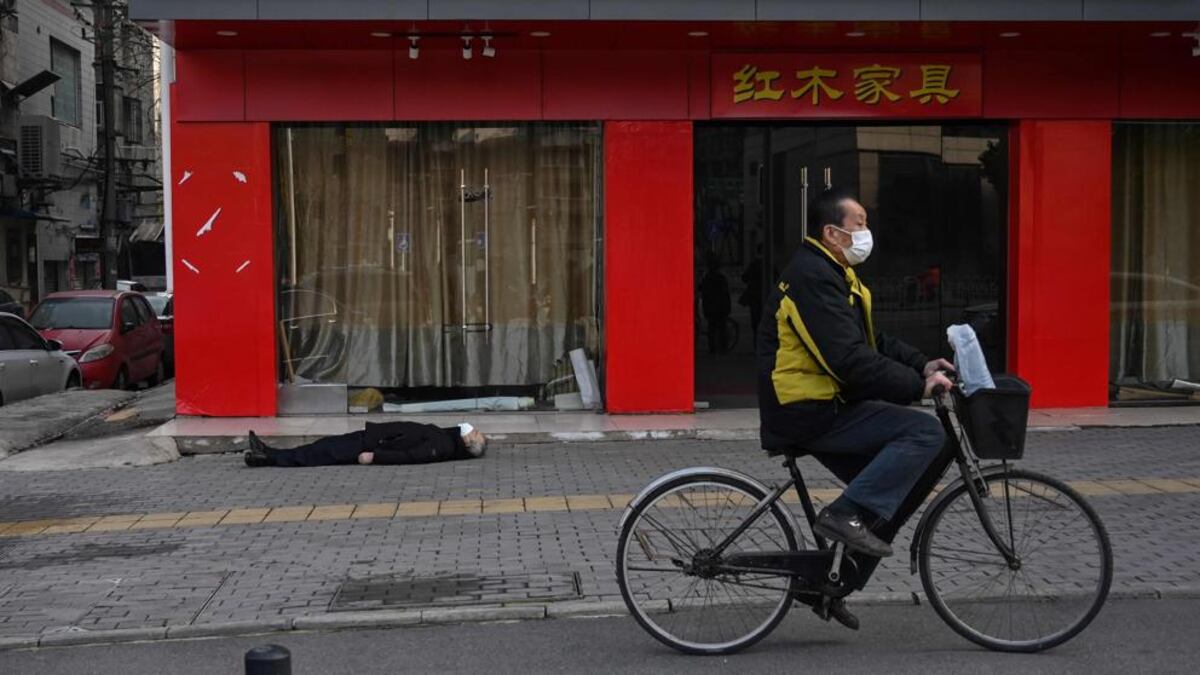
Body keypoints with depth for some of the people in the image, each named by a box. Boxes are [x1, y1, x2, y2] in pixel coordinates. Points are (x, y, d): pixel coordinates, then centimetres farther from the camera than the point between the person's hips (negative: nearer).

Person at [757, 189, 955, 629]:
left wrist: (922, 365, 6)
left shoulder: (834, 275, 18)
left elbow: (873, 343, 20)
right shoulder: (813, 278, -17)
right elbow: (849, 360, -24)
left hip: (823, 409, 10)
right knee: (926, 433, -18)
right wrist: (917, 385, -21)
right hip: (807, 412, -10)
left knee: (891, 490, 11)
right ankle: (846, 514, -17)